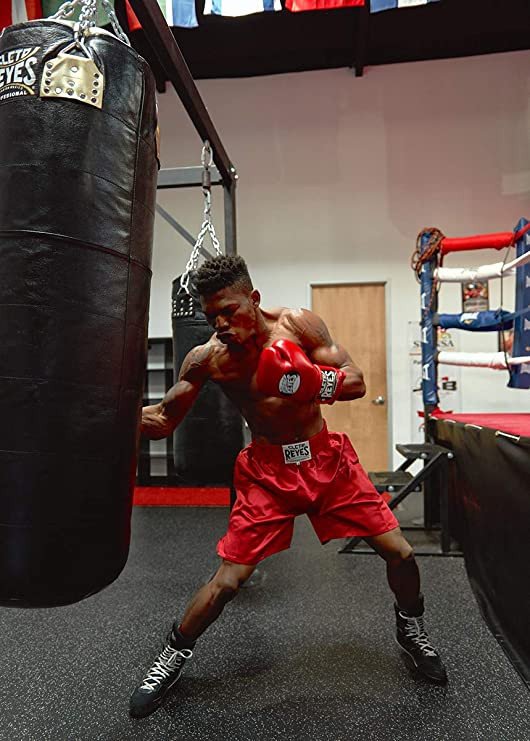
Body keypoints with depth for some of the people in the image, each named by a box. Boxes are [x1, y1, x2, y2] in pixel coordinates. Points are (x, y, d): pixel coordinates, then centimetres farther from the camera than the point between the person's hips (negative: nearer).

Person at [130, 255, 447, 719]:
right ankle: (174, 654, 25)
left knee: (399, 552, 3)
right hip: (268, 471, -1)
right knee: (228, 580, -4)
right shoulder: (207, 357, -11)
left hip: (326, 459, 2)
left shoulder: (297, 324, -12)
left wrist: (313, 383, -31)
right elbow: (163, 420, -4)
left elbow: (356, 383, -12)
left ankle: (411, 630, 36)